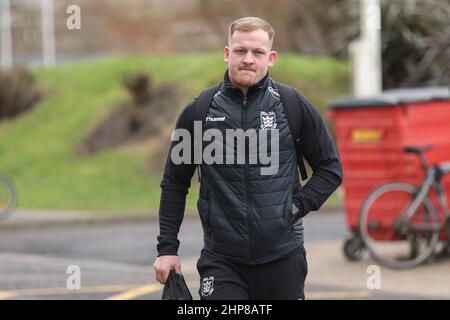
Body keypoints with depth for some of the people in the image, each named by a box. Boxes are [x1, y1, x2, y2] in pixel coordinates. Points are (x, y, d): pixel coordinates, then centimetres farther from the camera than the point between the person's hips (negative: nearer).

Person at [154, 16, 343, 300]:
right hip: (221, 259, 0)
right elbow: (175, 183, 10)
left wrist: (298, 205, -5)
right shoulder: (199, 111, 3)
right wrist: (167, 248, 6)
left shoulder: (294, 106, 1)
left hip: (282, 255, 0)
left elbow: (330, 167, 9)